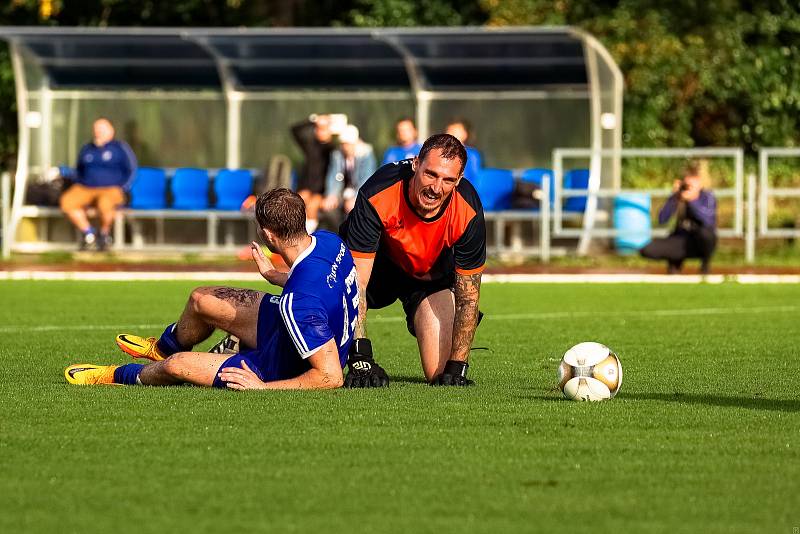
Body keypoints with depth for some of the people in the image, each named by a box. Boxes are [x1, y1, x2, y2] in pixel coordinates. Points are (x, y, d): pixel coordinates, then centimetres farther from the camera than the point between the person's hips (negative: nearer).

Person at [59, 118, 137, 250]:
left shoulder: (121, 148, 4)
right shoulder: (87, 149, 18)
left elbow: (131, 171, 4)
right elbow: (79, 169, 29)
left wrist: (121, 190, -8)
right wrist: (79, 184, 10)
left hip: (111, 189, -5)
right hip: (85, 188, 5)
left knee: (105, 204, -40)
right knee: (66, 202, -25)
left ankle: (105, 234, -9)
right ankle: (88, 233, -8)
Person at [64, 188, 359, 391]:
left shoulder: (298, 303, -41)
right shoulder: (328, 241, -15)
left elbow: (331, 376, -36)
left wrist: (263, 386, -28)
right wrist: (274, 276, 21)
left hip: (282, 372, -8)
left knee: (176, 365, -2)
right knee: (201, 300, 15)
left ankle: (117, 375, 35)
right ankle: (162, 348, 52)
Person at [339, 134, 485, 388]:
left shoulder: (468, 212, -30)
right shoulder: (377, 196, -37)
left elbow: (468, 297, -19)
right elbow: (356, 281, -35)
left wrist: (457, 367, -24)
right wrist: (360, 357, -41)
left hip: (433, 275, 1)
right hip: (378, 261, -1)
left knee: (440, 374, -11)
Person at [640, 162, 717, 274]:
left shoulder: (708, 197, -12)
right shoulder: (678, 197, -5)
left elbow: (708, 221, -31)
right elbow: (662, 220, -15)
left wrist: (692, 200, -38)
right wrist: (674, 197, -23)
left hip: (701, 244, -2)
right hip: (682, 241, 2)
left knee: (705, 232, -40)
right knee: (647, 250, -21)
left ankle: (705, 265, -5)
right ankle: (675, 261, 13)